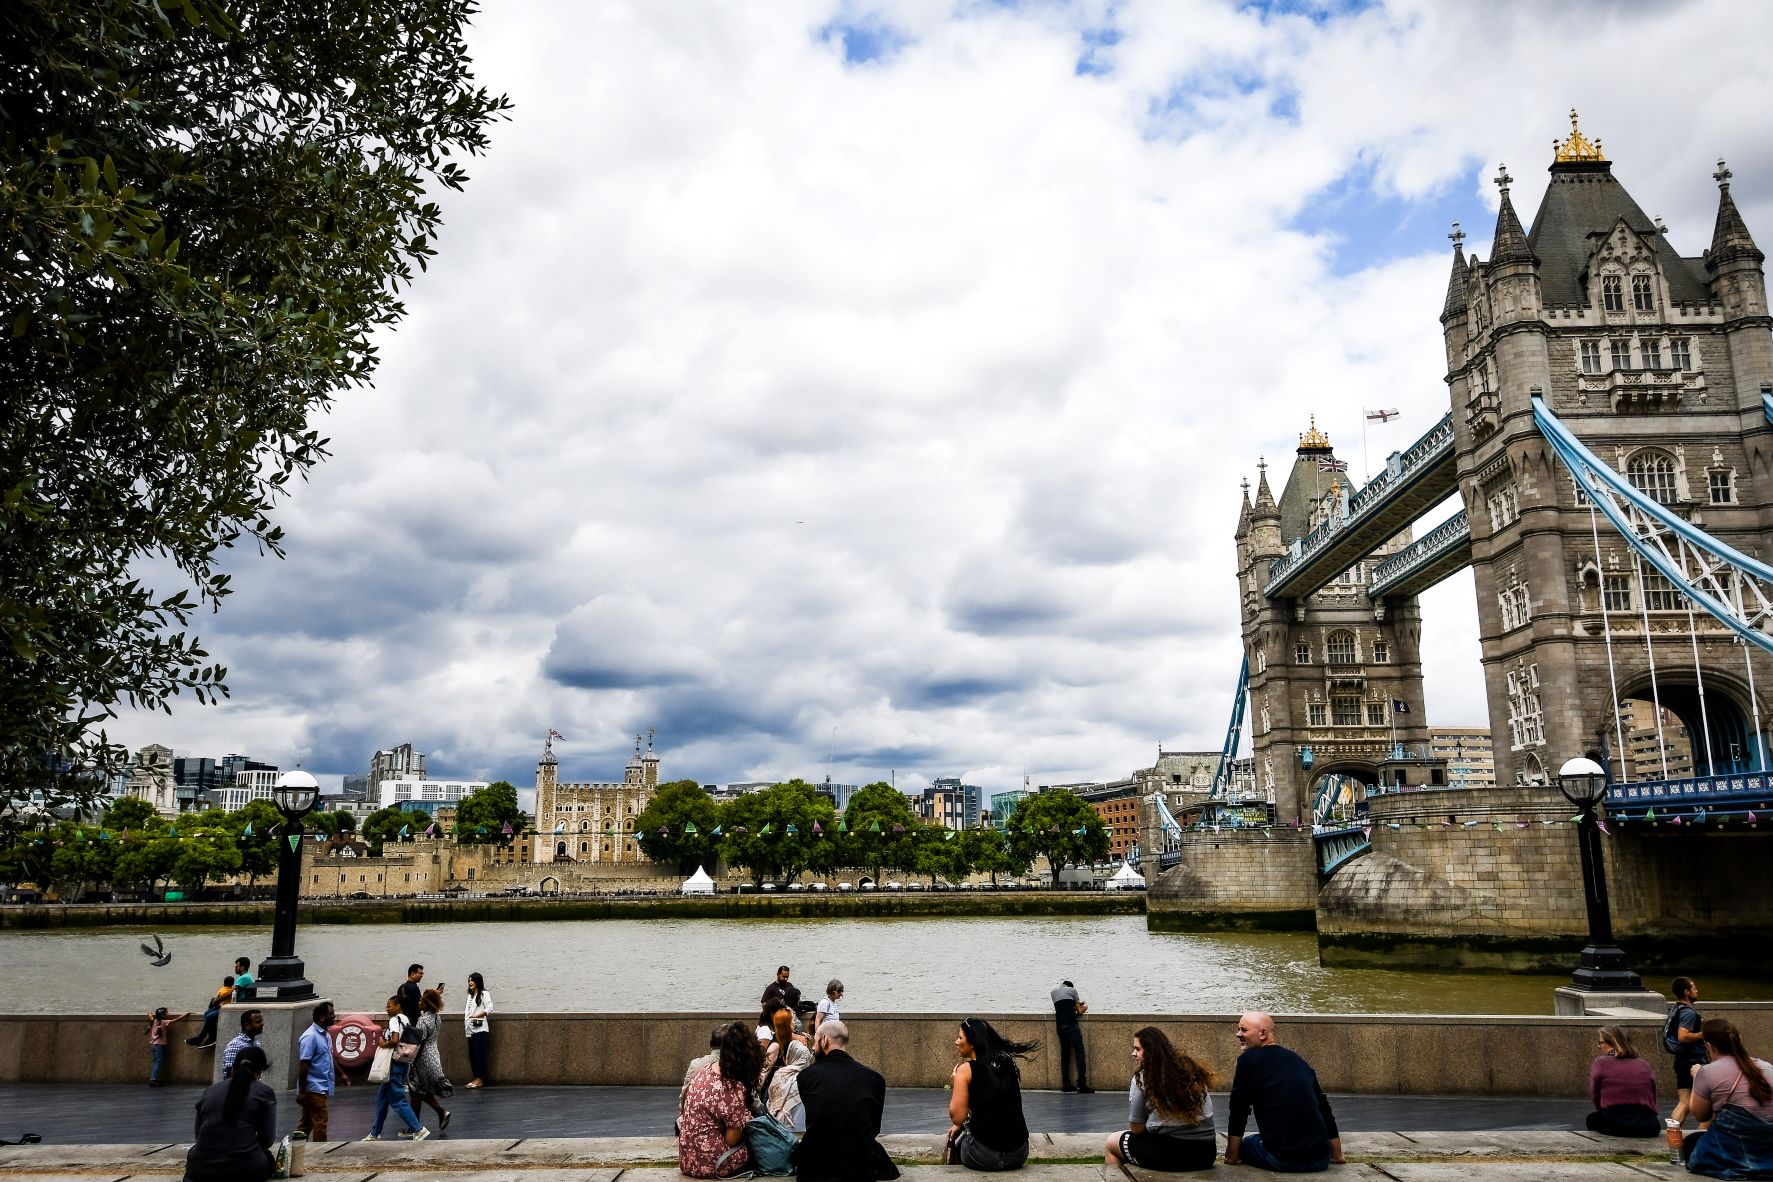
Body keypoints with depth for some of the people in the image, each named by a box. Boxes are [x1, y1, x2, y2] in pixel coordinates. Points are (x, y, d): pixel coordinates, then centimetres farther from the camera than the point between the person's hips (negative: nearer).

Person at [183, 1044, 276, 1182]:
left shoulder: (209, 1091, 12)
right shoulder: (265, 1092, 2)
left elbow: (199, 1134, 18)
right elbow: (267, 1139, 2)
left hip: (203, 1170, 3)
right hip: (244, 1170, -3)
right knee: (267, 1159, 30)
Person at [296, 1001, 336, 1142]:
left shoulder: (326, 1034, 11)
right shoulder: (310, 1037, -19)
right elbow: (303, 1065, -20)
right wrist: (301, 1092, -19)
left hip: (322, 1087, 9)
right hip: (314, 1088, -9)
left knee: (307, 1123, 14)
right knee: (320, 1123, -4)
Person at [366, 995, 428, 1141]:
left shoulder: (394, 1020, -13)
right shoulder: (406, 1020, 12)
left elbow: (394, 1041, -27)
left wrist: (383, 1044, -9)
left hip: (394, 1063, -9)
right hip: (404, 1062, 9)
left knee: (397, 1100, -6)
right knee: (382, 1097, 20)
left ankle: (419, 1129, -10)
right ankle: (375, 1133, 28)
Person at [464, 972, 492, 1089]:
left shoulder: (484, 994, -3)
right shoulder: (470, 995, 21)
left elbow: (489, 1009, -13)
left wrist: (476, 1015, -17)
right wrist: (465, 1015, 5)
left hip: (480, 1029, -8)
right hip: (471, 1030, 8)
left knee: (479, 1054, -9)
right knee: (472, 1055, 6)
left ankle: (480, 1079, -5)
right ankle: (476, 1078, 12)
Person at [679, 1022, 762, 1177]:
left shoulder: (707, 1069, 0)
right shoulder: (734, 1088, -22)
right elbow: (732, 1139, -17)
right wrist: (746, 1121, 3)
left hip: (687, 1159, 6)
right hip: (709, 1163, -6)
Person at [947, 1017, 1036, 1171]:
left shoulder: (966, 1069, -8)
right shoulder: (1007, 1063, 9)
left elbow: (957, 1117, -11)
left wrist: (956, 1079, 1)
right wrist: (961, 1126, 26)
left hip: (985, 1157, -5)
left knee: (956, 1137, 28)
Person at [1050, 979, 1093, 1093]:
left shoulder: (1054, 992, 22)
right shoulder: (1072, 990, 10)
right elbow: (1079, 1011, 11)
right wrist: (1084, 1008, 32)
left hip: (1060, 1026, 5)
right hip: (1071, 1025, -5)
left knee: (1064, 1055, 9)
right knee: (1080, 1053, -5)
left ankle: (1066, 1084, 5)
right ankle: (1082, 1084, -12)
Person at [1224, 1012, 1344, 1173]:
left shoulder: (1248, 1059, -2)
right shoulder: (1298, 1061, 17)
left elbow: (1238, 1111, -2)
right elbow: (1324, 1109, 23)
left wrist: (1232, 1157, 7)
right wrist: (1337, 1156, 32)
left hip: (1282, 1159, -6)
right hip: (1320, 1159, 6)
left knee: (1245, 1144, 23)